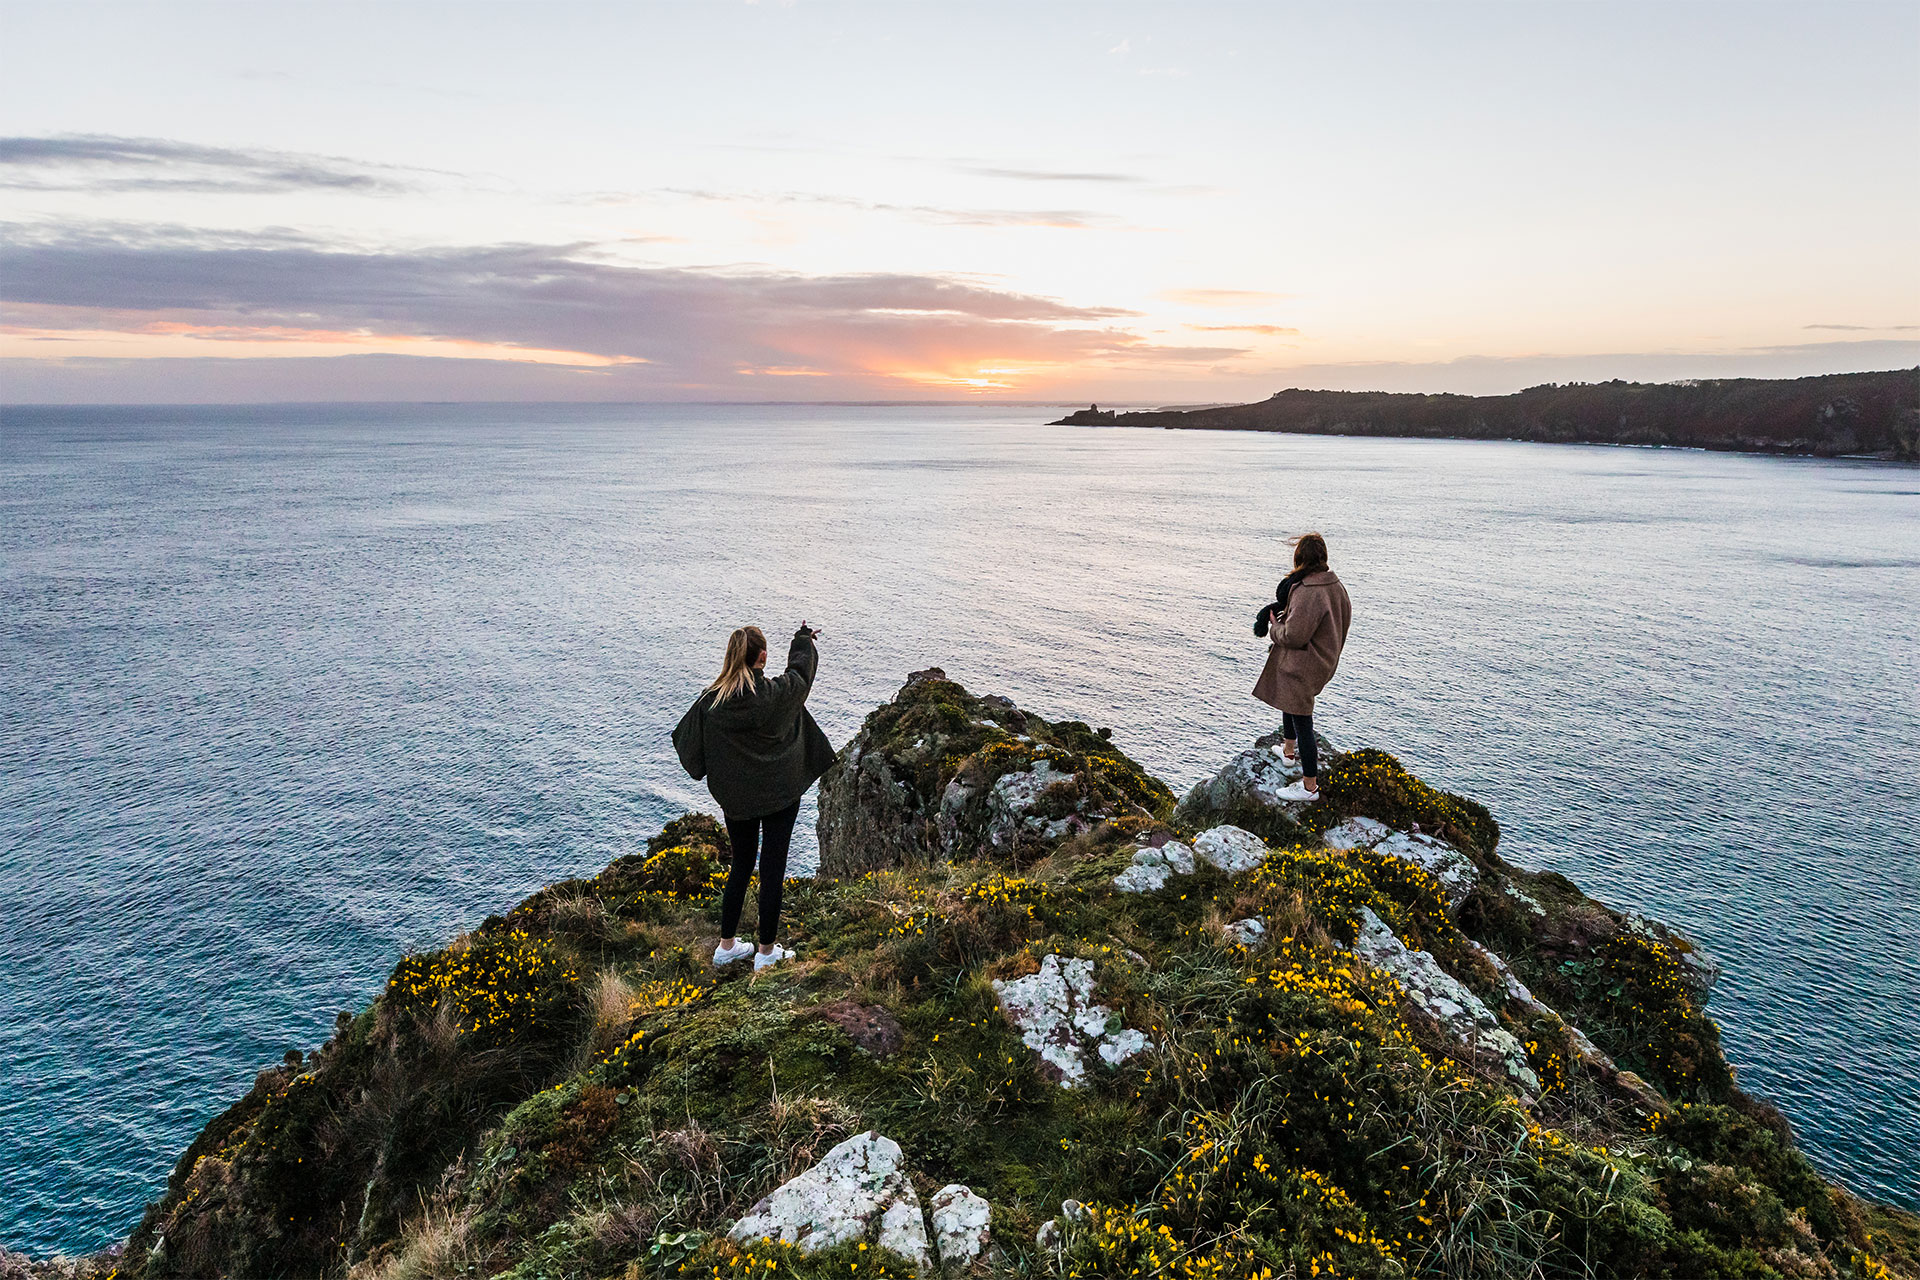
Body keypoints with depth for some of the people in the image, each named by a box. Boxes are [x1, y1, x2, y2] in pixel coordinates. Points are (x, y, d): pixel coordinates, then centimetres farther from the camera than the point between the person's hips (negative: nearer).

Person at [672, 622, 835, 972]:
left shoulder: (710, 700, -12)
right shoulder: (779, 693, -17)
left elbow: (684, 741, 2)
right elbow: (801, 669, 5)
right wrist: (804, 639, 26)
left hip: (735, 798, 3)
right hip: (779, 795, -3)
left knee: (741, 865, 20)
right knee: (772, 870, 7)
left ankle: (727, 945, 29)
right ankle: (767, 952, 17)